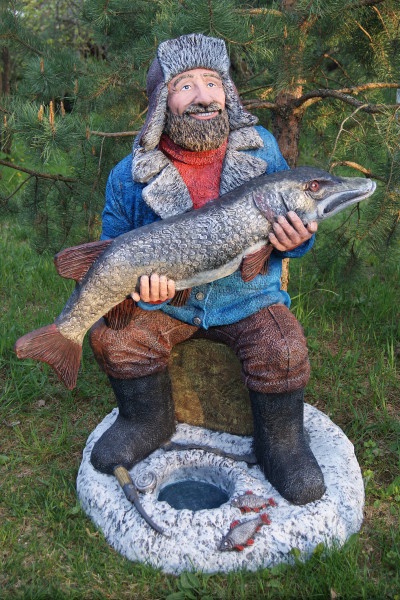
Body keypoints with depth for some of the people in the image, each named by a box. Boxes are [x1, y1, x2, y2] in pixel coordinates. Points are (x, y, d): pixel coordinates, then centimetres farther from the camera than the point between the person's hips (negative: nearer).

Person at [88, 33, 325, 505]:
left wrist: (294, 240, -19)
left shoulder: (261, 149, -4)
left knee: (283, 350, -26)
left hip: (247, 296, 0)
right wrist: (141, 283, -23)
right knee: (113, 336, -21)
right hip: (167, 301, 1)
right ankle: (148, 422, 10)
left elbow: (290, 226, 7)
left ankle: (280, 443, 5)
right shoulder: (130, 177, -9)